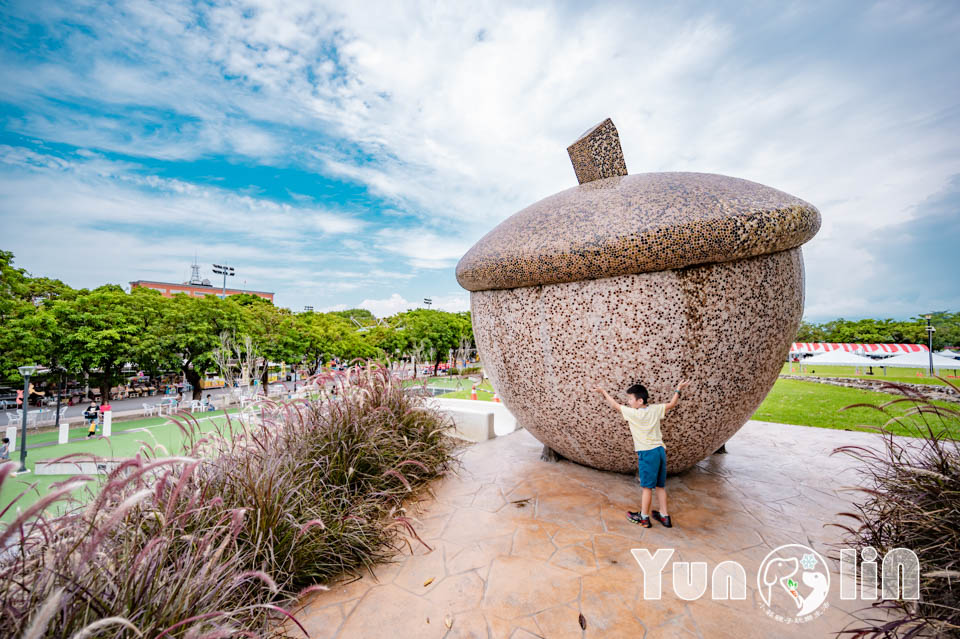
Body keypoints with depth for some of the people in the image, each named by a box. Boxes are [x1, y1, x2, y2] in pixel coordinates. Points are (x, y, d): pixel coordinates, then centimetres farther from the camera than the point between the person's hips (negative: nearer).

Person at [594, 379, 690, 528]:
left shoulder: (633, 413, -13)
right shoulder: (655, 409, 2)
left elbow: (615, 406, -3)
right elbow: (672, 404, 17)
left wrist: (603, 392, 9)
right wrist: (678, 389, 29)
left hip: (647, 453, -7)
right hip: (660, 450, 7)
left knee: (647, 487, 4)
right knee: (660, 486, 17)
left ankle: (644, 518, 16)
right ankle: (664, 516, 27)